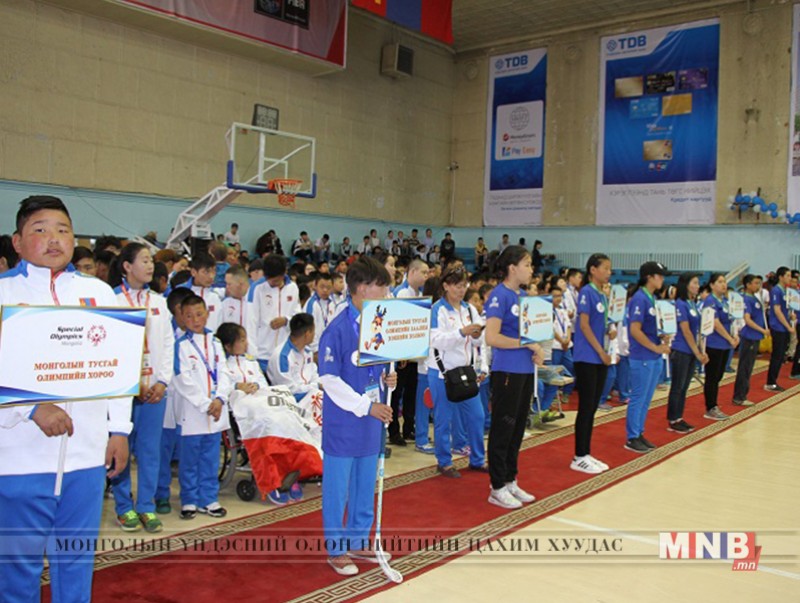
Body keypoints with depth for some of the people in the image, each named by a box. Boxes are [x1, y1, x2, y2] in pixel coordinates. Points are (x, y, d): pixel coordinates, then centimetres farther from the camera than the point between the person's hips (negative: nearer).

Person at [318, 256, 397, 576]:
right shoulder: (338, 329, -18)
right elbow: (329, 379, -18)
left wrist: (386, 379, -4)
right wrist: (366, 405, -19)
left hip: (370, 421, 7)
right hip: (343, 422, -7)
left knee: (365, 486, 17)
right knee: (338, 487, 7)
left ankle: (358, 542, 32)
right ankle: (335, 549, 21)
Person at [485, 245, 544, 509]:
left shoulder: (523, 296, 12)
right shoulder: (499, 296, -13)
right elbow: (491, 337, -21)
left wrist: (537, 350, 1)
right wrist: (526, 344, -19)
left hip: (525, 369, 8)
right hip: (506, 371, -8)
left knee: (518, 428, 14)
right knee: (503, 428, 0)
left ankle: (510, 481, 26)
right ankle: (497, 488, 11)